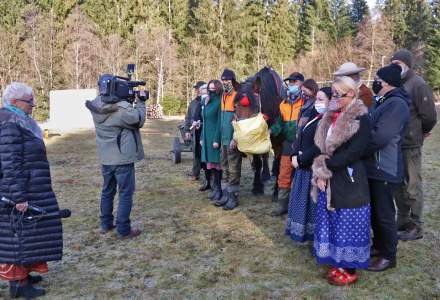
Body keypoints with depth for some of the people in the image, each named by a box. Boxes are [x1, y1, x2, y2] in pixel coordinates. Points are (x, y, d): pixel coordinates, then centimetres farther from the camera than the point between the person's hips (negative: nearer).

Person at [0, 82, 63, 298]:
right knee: (21, 233, -2)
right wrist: (19, 197, -25)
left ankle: (21, 274, 28)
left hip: (30, 189, 10)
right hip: (20, 191, -10)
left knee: (26, 232, 17)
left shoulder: (18, 122, 13)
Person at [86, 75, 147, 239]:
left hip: (105, 157, 7)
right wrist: (140, 101, 4)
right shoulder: (123, 108, -24)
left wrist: (131, 101, 2)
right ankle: (123, 230, 8)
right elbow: (139, 120, -7)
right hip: (123, 158, -6)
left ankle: (106, 225, 29)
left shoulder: (96, 105, -4)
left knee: (107, 191, 19)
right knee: (126, 193, 4)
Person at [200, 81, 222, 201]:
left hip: (215, 137, -7)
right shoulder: (206, 101, 13)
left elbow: (220, 122, -14)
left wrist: (216, 139, -18)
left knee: (215, 162, -3)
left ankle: (218, 188, 4)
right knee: (210, 162, 8)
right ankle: (216, 186, 16)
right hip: (207, 136, 7)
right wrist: (202, 137, 13)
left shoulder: (219, 102, -9)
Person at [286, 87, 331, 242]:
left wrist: (300, 159, -16)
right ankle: (301, 230, 28)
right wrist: (295, 156, -3)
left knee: (311, 200, 2)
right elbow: (301, 137, 11)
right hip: (303, 165, 9)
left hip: (314, 168, -9)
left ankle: (311, 232, 16)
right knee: (302, 199, 16)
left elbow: (318, 147, -23)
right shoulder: (315, 117, 10)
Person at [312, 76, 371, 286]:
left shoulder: (360, 118, -12)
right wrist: (319, 171, -6)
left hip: (349, 181, -7)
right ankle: (337, 262, 27)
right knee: (331, 221, 13)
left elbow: (353, 152, -20)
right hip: (329, 180, 7)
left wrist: (326, 166, -16)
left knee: (348, 224, 2)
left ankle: (350, 269, 15)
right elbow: (320, 145, 8)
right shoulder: (331, 117, 10)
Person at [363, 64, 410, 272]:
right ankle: (379, 246, 35)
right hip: (372, 167, 10)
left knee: (384, 214, 1)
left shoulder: (397, 104, -20)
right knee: (374, 211, 20)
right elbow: (368, 128, 17)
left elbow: (379, 137, -27)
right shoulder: (381, 102, 12)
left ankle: (388, 256, 16)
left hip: (385, 169, -10)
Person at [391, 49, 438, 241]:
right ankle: (403, 223, 29)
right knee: (398, 184, 15)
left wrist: (421, 132, 4)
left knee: (412, 186, 3)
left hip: (410, 144, -7)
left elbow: (429, 115, -12)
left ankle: (415, 227, 16)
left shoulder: (418, 84, -12)